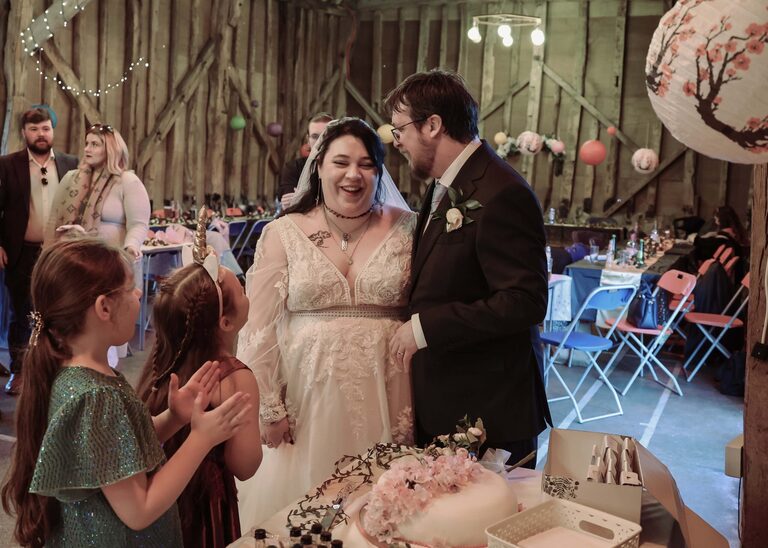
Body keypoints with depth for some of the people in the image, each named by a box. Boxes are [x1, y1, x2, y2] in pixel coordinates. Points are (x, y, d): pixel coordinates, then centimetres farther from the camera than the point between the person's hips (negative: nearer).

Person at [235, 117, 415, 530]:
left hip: (385, 399, 1)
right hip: (307, 396, 0)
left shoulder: (405, 227, 2)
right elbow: (259, 328, 0)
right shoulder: (283, 233, 0)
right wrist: (269, 408, -2)